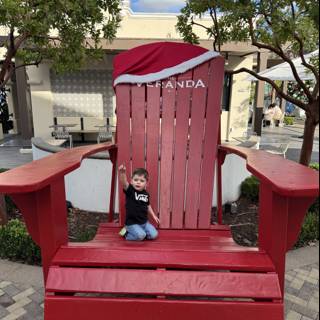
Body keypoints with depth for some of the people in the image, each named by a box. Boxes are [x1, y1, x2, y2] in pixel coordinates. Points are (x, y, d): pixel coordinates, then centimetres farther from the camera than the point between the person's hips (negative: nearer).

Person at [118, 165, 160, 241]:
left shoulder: (146, 194, 1)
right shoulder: (130, 190, -15)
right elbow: (124, 182, -36)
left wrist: (153, 216, 22)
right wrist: (122, 173, -56)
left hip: (144, 222, 6)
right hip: (132, 223, -5)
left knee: (154, 235, -5)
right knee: (140, 236, -25)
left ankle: (136, 232, 16)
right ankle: (127, 233, 4)